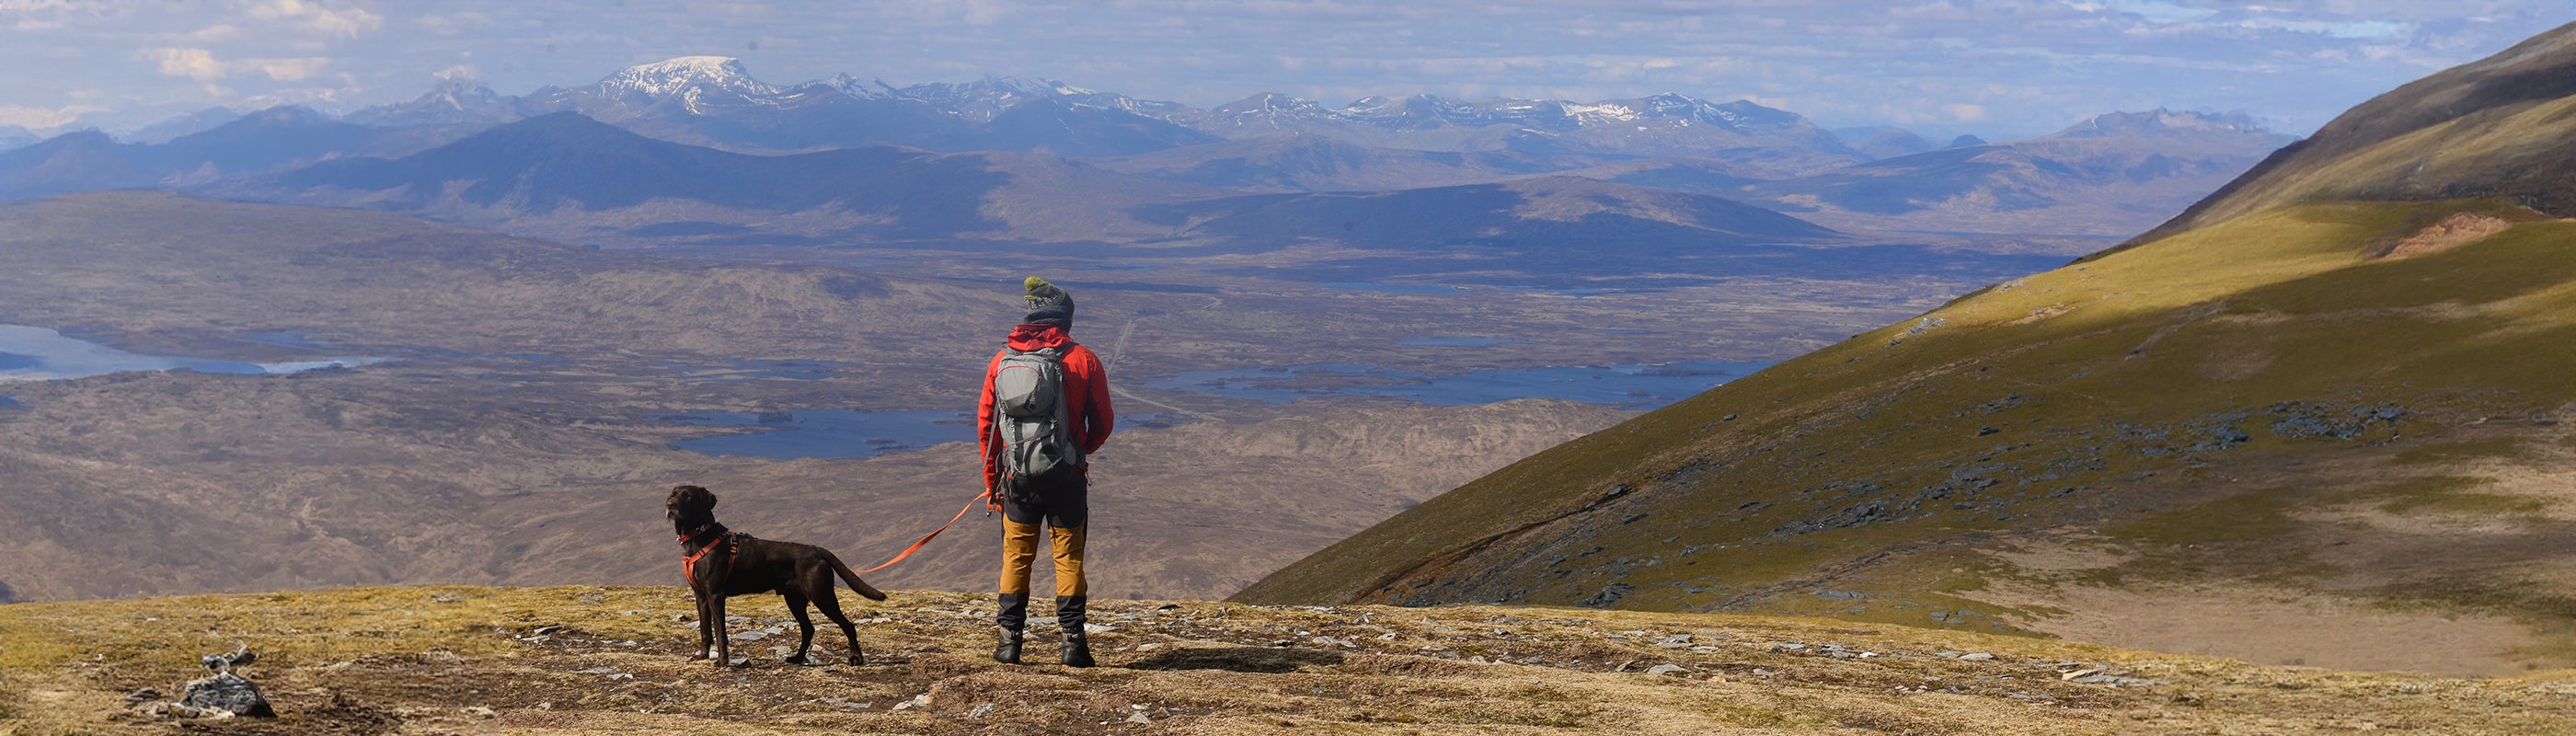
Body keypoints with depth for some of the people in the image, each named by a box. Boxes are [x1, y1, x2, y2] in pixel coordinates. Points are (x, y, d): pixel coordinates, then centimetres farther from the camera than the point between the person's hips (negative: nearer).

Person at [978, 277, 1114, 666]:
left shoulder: (1002, 360, 3)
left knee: (1016, 557, 12)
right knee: (1068, 557, 7)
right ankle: (1073, 642, 6)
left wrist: (992, 478, 17)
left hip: (1017, 474, 2)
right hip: (1066, 475, -2)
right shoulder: (1083, 360, -4)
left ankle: (1009, 641, 12)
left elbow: (985, 422, 7)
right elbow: (1102, 423, 1)